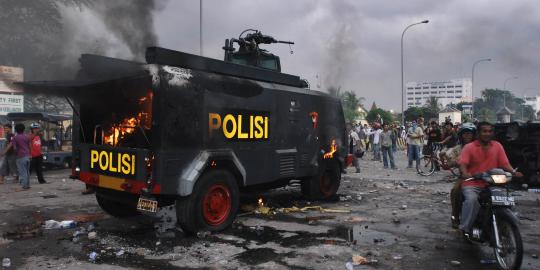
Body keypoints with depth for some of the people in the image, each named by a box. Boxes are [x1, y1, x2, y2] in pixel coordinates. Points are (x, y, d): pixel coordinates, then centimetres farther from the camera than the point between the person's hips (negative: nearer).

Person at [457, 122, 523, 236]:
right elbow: (462, 163, -13)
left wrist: (514, 172, -16)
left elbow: (505, 163, 4)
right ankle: (465, 228, -20)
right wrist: (465, 173, -34)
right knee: (472, 199, -31)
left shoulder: (497, 146, 11)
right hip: (472, 184, -4)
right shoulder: (469, 147, 0)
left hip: (491, 184, 4)